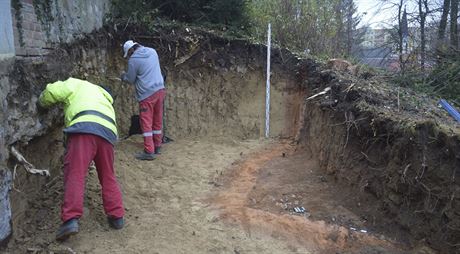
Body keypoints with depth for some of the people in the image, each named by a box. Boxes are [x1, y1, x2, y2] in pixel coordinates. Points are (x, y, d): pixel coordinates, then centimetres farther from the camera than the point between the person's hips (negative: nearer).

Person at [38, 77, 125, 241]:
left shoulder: (77, 84, 27)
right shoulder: (106, 101, 42)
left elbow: (52, 91, 14)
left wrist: (42, 103, 36)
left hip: (84, 128, -5)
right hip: (108, 133, 5)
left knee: (75, 174, -8)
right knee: (108, 177, 15)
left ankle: (71, 219, -18)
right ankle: (117, 217, 15)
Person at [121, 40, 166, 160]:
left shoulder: (133, 59, -9)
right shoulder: (152, 51, 11)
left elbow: (131, 79, -1)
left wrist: (124, 76, 20)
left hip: (147, 94, -7)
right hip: (160, 90, 7)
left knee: (146, 122, -1)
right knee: (157, 120, 14)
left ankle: (149, 151, -2)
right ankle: (157, 146, 23)